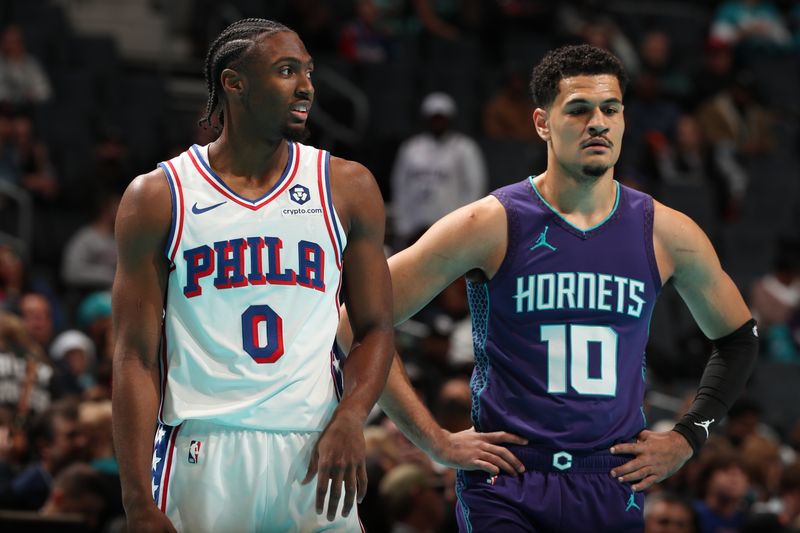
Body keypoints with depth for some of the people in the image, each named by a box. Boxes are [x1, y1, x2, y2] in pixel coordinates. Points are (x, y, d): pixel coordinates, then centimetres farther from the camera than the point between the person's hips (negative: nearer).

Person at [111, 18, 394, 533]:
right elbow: (137, 356, 0)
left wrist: (350, 419, -11)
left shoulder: (347, 189, 7)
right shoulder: (158, 197, 2)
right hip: (201, 455, -1)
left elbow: (375, 329, 9)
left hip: (314, 453, 2)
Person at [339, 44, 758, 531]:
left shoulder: (669, 235, 3)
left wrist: (687, 439, 9)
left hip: (616, 490, 3)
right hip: (505, 486, -3)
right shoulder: (488, 226, -7)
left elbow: (738, 339, 20)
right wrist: (437, 442, -7)